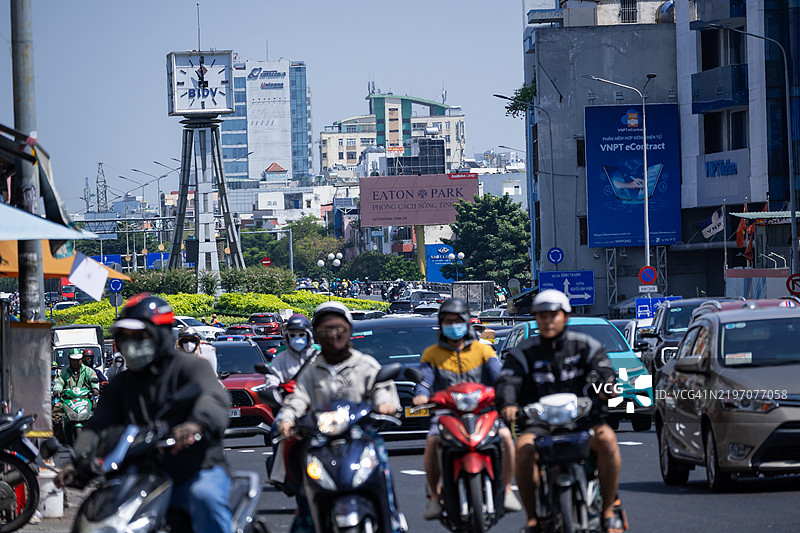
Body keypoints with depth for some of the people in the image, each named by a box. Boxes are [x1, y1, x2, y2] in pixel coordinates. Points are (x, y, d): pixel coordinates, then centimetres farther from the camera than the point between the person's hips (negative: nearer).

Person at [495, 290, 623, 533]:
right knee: (524, 447, -32)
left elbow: (604, 372, -4)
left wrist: (606, 386, -30)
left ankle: (609, 510, -19)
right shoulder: (523, 352, 10)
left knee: (606, 438, -31)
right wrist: (508, 404, -28)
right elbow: (508, 381, -4)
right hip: (540, 422, 0)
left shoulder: (585, 346, 10)